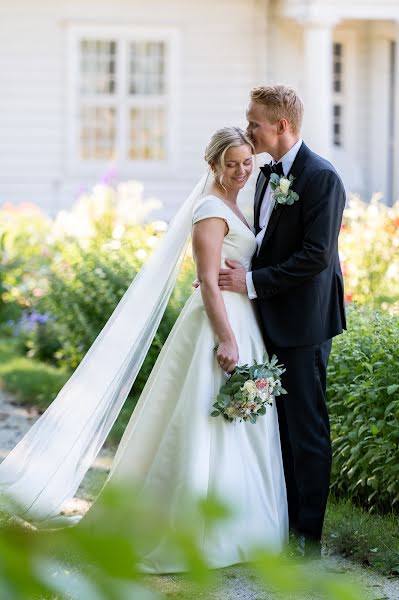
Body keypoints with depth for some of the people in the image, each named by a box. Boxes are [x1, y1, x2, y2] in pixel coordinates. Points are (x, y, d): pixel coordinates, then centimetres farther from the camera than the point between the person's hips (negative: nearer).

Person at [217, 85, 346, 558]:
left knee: (306, 428, -1)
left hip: (302, 323, -8)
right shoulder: (268, 174, 12)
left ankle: (307, 535, 6)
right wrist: (242, 272, 5)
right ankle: (282, 521, 23)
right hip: (270, 321, 8)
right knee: (280, 425, 14)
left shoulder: (320, 178, -16)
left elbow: (316, 257, -21)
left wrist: (253, 282, -17)